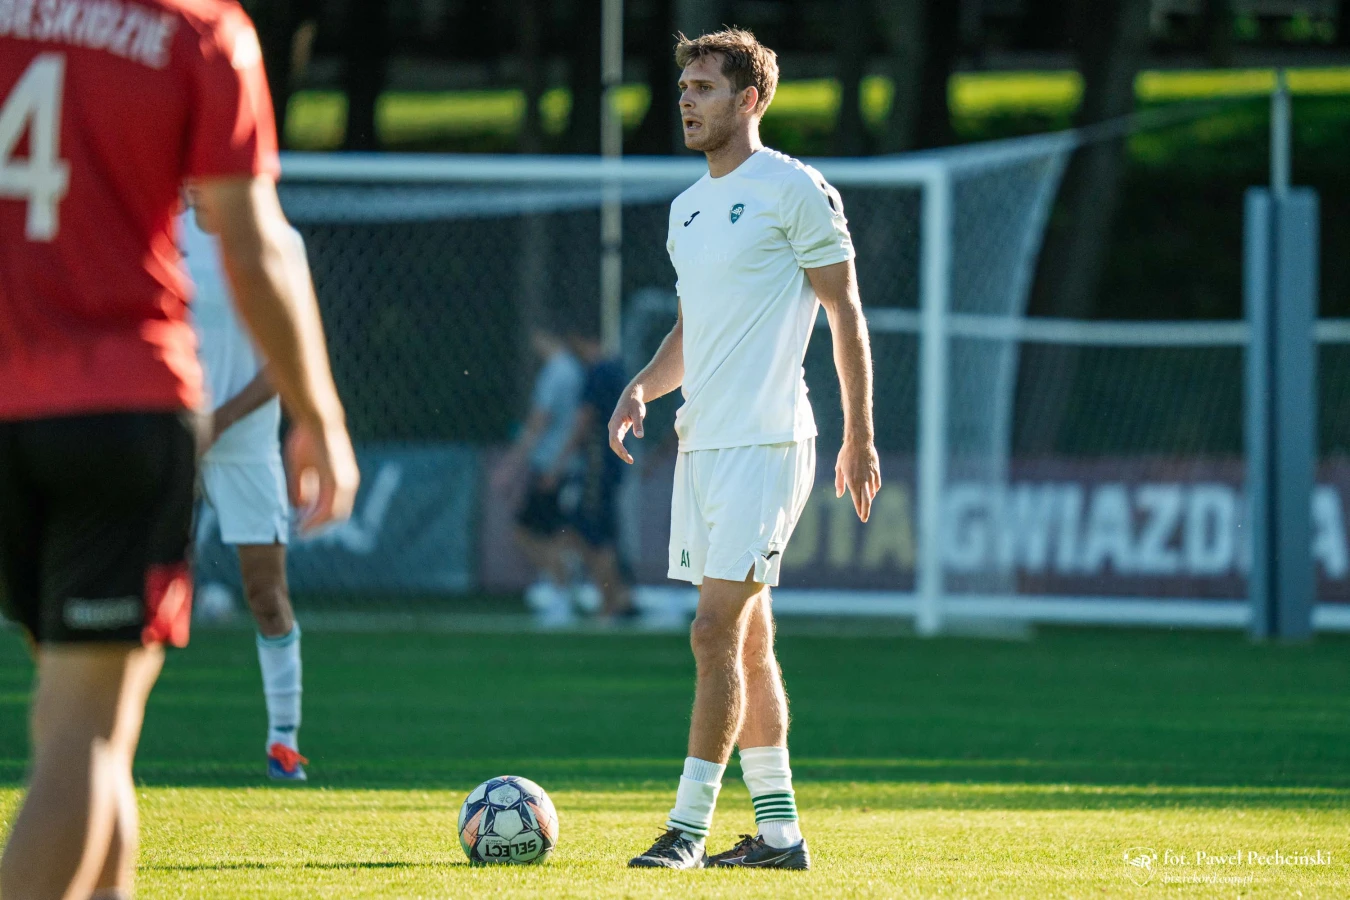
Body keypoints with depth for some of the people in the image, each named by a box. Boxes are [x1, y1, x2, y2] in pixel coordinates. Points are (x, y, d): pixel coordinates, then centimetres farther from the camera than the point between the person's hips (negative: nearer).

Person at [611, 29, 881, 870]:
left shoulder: (794, 191, -7)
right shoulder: (687, 207, 16)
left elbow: (845, 312, -5)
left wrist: (860, 438, -7)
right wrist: (642, 388, 6)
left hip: (765, 443, -8)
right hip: (702, 444, 8)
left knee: (717, 630, -12)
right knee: (747, 641, 9)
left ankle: (689, 825, -11)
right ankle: (779, 827, 14)